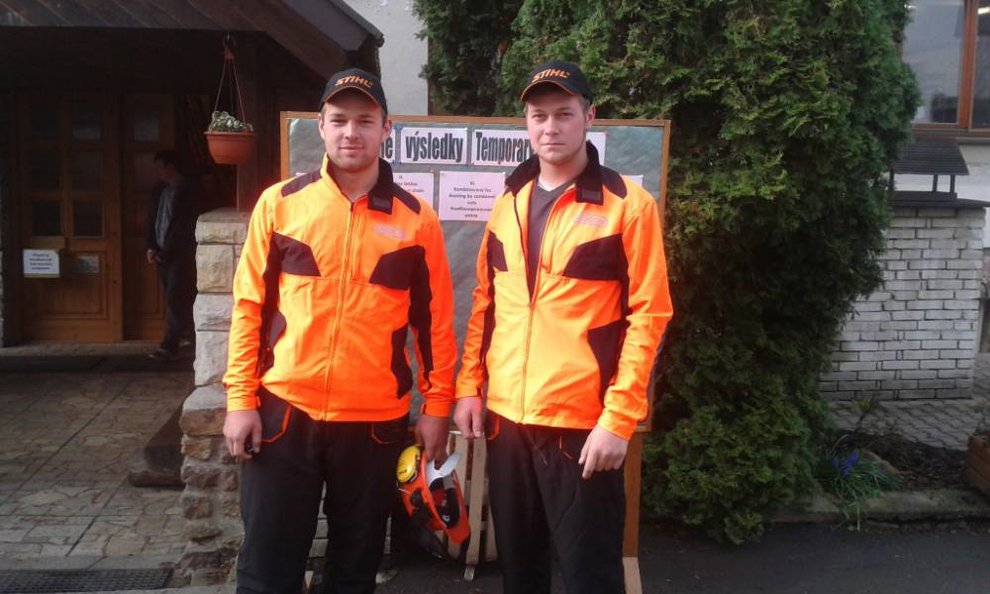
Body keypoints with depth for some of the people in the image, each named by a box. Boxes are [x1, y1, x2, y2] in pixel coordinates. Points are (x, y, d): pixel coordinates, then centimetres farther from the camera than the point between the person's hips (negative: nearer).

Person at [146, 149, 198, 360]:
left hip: (180, 253, -7)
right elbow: (151, 220, 15)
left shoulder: (187, 190, -9)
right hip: (162, 253, 7)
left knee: (174, 299, -10)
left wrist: (165, 252, -13)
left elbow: (183, 226, -13)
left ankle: (169, 346, -12)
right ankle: (186, 334, 24)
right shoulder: (159, 189, 13)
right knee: (176, 298, 10)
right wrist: (150, 247, 3)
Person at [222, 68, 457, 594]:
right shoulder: (279, 203, 0)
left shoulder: (416, 219, 0)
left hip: (376, 422, 1)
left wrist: (437, 406, 2)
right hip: (284, 414, 0)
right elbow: (249, 306, 2)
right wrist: (240, 399, -2)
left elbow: (435, 321, 4)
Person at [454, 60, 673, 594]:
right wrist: (470, 385, 8)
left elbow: (648, 315, -10)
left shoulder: (628, 204, -7)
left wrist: (619, 418, -15)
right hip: (507, 418, 5)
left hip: (584, 424, -5)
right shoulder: (508, 203, 10)